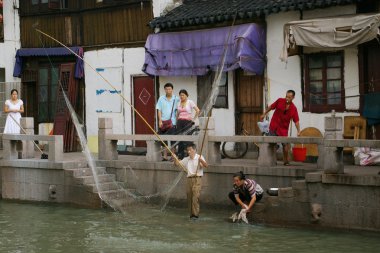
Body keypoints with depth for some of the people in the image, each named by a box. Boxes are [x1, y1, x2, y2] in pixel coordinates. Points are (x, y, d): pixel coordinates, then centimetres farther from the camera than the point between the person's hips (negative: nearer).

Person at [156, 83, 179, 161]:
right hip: (163, 122, 2)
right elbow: (159, 110, 5)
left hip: (172, 122, -1)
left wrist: (177, 121, -4)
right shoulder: (161, 99, 6)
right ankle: (165, 156, 12)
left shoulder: (176, 99, 2)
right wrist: (160, 121, -4)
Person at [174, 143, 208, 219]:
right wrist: (175, 158, -5)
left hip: (197, 179, -6)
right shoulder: (186, 159, 13)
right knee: (189, 198, 6)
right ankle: (191, 214, 14)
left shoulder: (199, 157, -4)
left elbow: (206, 165, -18)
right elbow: (177, 163, 16)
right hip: (189, 179, 6)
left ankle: (195, 214, -11)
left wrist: (201, 160, -38)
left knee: (195, 197, -14)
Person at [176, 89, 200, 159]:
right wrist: (177, 122, 13)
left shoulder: (190, 102, -1)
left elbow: (197, 110, -6)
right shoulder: (179, 103, 14)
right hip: (180, 122, 5)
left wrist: (193, 119, -5)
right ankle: (180, 155, 4)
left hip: (188, 122, -5)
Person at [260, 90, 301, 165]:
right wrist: (264, 114, 14)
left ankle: (286, 161, 16)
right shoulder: (280, 101, -8)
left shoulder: (293, 109, -9)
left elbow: (296, 121, -9)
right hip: (273, 126, 0)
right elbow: (271, 107, 7)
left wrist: (298, 130, -22)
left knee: (285, 145, -1)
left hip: (283, 128, 0)